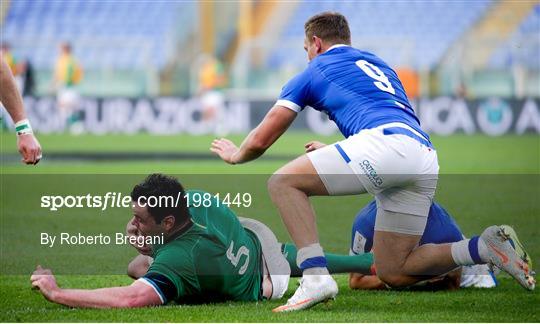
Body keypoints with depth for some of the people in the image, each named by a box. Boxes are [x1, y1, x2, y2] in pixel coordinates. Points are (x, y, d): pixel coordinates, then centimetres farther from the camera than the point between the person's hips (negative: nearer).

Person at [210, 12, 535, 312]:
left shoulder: (313, 71, 18)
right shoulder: (379, 64, 35)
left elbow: (261, 140, 20)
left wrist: (236, 154, 44)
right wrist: (331, 156, 63)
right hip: (426, 160, 7)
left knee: (283, 182, 2)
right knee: (393, 273, 15)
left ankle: (316, 276, -14)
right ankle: (482, 248, -1)